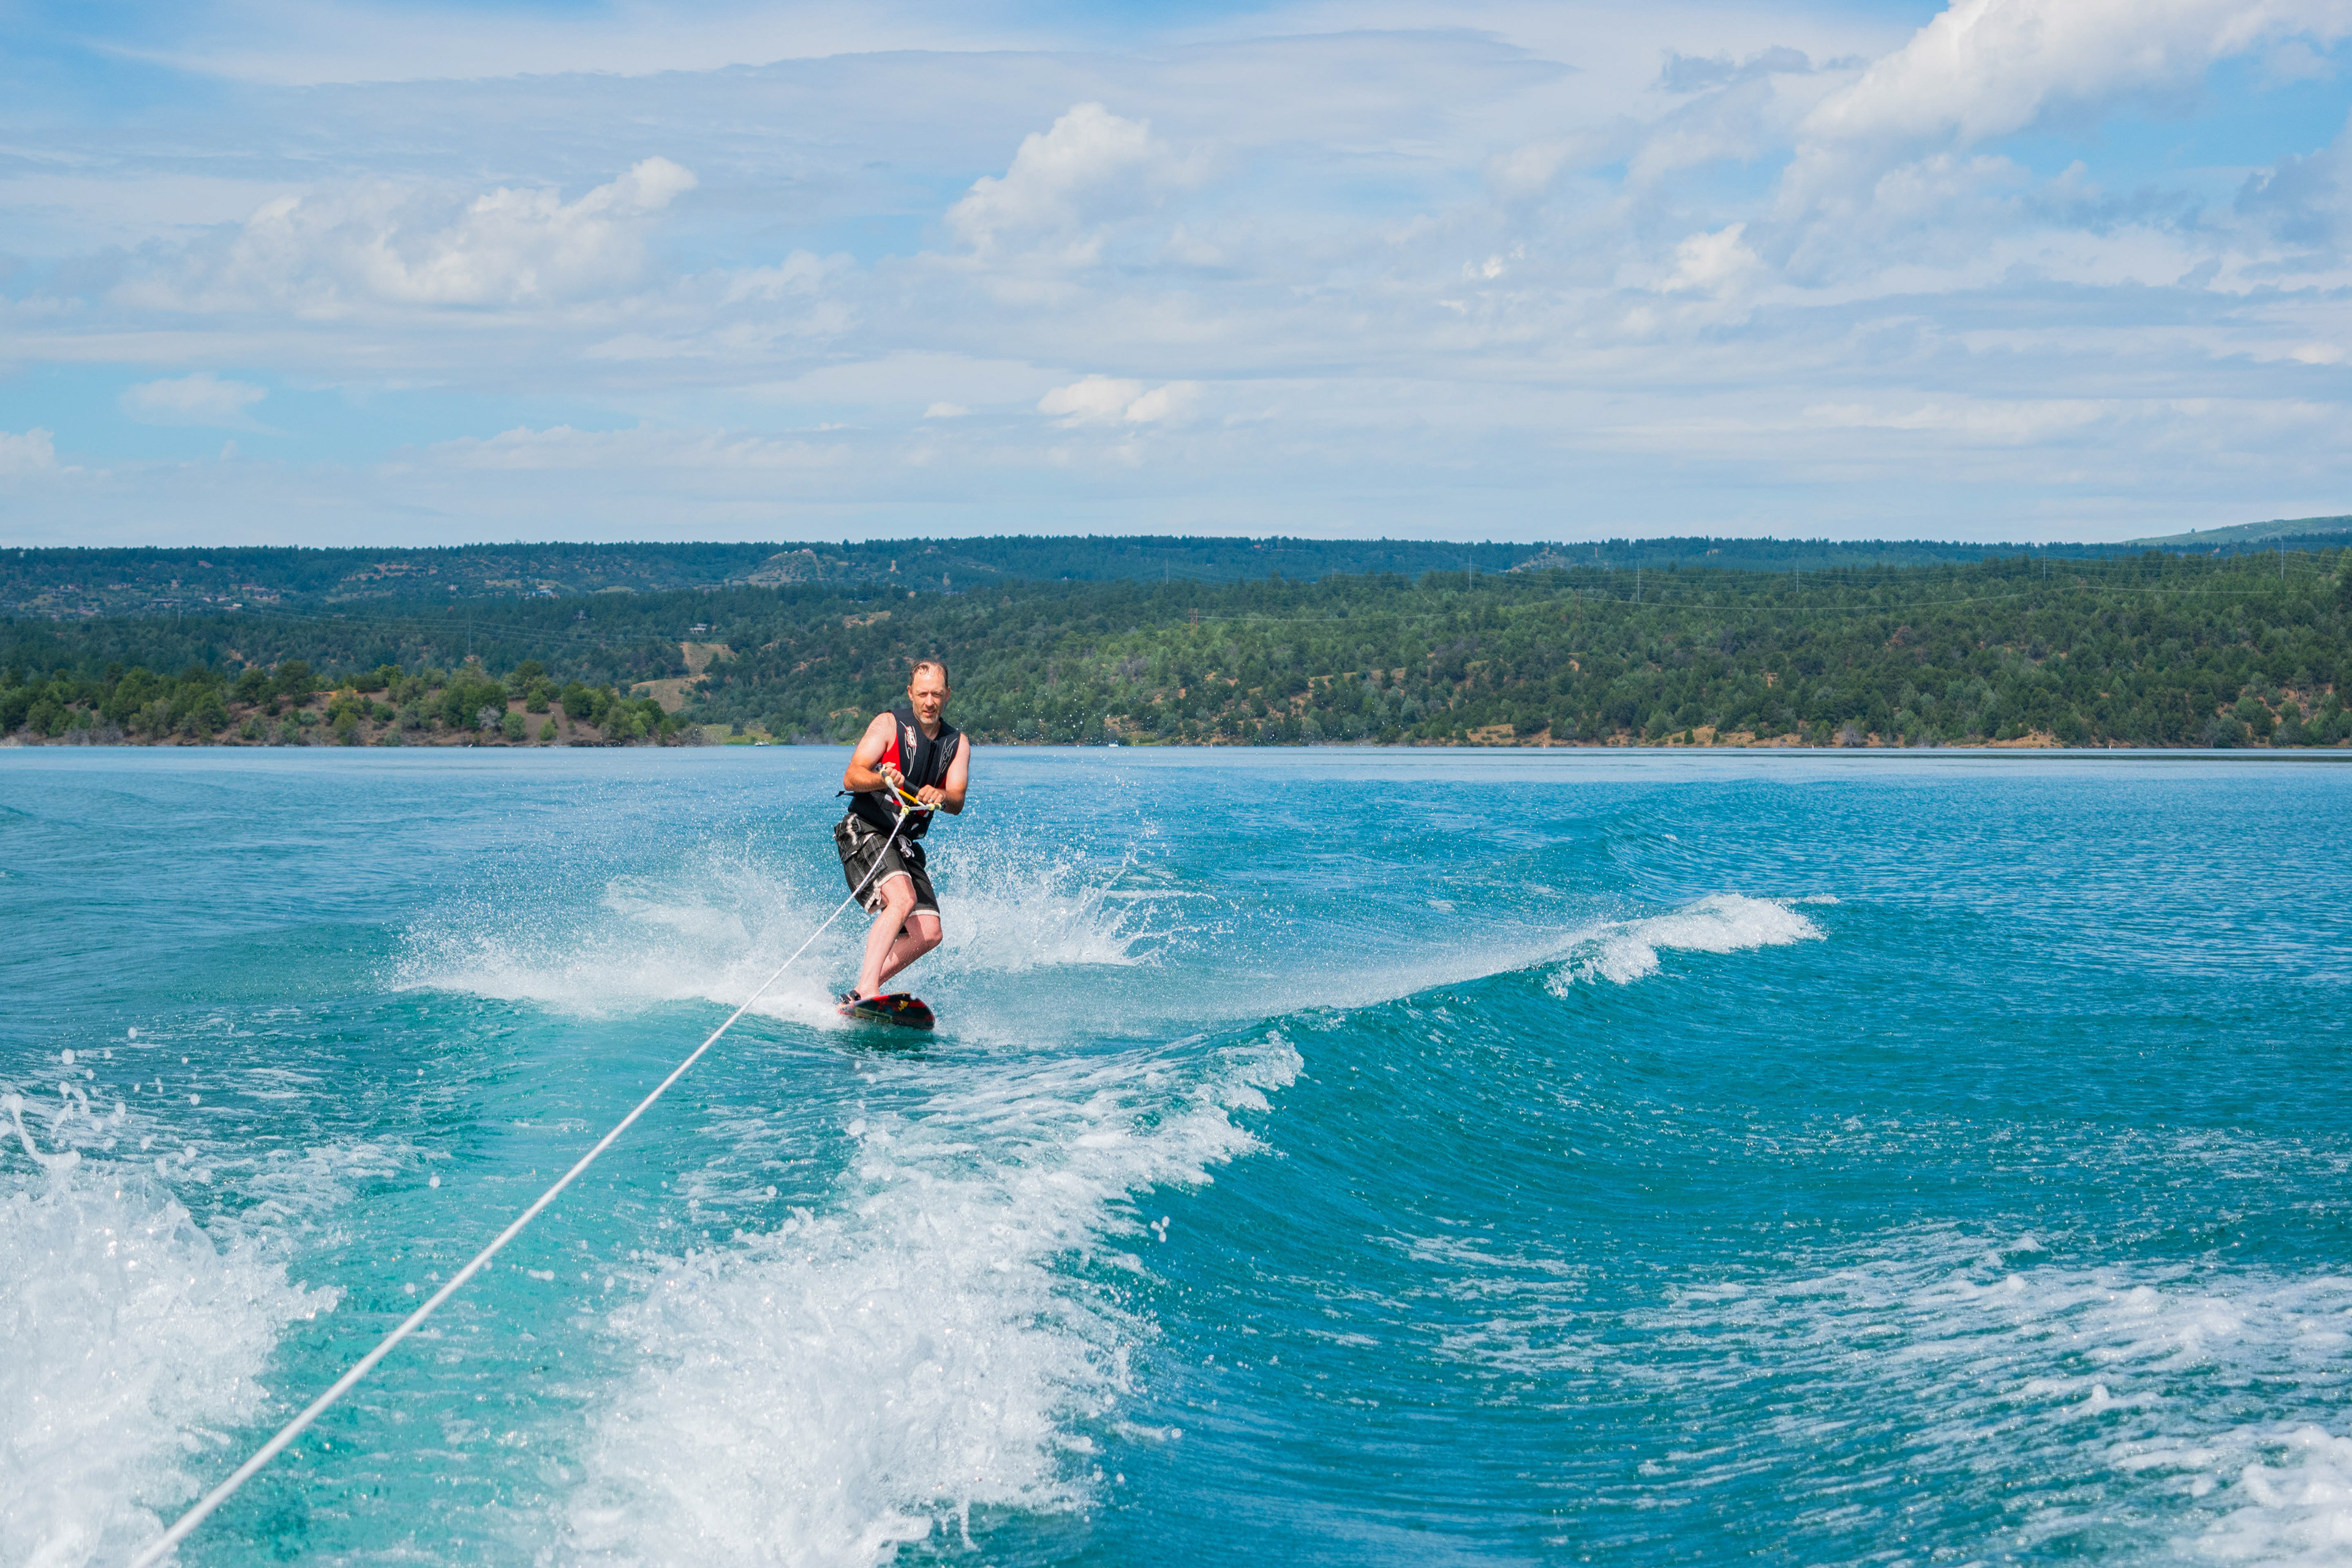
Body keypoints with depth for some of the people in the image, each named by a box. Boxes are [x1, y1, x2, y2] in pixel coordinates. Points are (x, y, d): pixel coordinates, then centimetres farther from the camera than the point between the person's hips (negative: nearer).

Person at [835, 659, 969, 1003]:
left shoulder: (957, 743, 9)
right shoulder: (889, 724, -4)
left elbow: (957, 802, -5)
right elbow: (850, 778, -13)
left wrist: (940, 796, -29)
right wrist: (882, 780, -34)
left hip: (904, 845, 6)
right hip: (864, 830, -6)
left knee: (928, 934, -7)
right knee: (902, 899, -30)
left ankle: (856, 995, -2)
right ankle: (865, 990, -37)